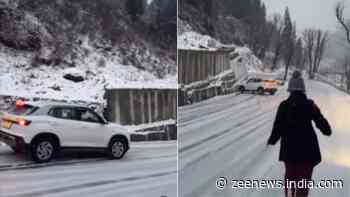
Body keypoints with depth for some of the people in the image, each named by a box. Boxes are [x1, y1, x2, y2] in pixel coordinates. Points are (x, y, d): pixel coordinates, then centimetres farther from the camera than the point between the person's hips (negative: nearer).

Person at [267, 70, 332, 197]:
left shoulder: (284, 105, -8)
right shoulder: (310, 105, -8)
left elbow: (278, 127, -7)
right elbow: (321, 123, 0)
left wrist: (272, 140, 9)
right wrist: (327, 130, 22)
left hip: (289, 147, 1)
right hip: (307, 148, -1)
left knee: (290, 175, 21)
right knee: (304, 178, 6)